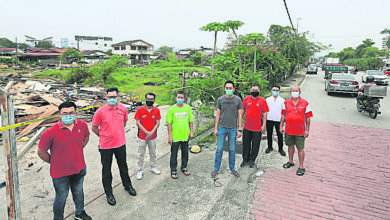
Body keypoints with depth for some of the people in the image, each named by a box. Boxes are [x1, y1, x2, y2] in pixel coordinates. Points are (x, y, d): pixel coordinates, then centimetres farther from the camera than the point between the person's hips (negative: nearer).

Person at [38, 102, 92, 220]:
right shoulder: (51, 132, -22)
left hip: (80, 169, 4)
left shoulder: (82, 125, -9)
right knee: (61, 198, 15)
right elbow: (41, 152, -11)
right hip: (60, 173, -4)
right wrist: (54, 162, -5)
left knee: (78, 193, 26)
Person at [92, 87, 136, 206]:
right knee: (106, 169, 12)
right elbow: (94, 128, -4)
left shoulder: (122, 108, -4)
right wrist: (104, 136, 3)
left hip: (120, 143, 3)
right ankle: (108, 193, 30)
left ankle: (127, 185, 42)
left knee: (123, 166, 20)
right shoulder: (100, 111, -15)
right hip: (105, 146, -3)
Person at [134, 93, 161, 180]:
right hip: (142, 136, -2)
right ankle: (140, 170, 22)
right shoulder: (140, 110, -8)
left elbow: (157, 123, -3)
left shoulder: (157, 110, -2)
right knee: (141, 154, 8)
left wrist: (151, 133, -15)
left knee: (153, 153, 17)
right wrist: (147, 132, -15)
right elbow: (138, 123, -10)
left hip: (152, 136, 2)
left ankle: (153, 167, 35)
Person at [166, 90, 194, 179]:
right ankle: (173, 170, 24)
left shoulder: (188, 108, 1)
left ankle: (184, 168, 36)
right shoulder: (171, 109, -7)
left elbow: (191, 121, 8)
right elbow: (169, 124, -6)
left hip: (185, 135, 3)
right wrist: (170, 136, -8)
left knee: (185, 152, 17)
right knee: (174, 154, 8)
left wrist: (191, 132, 4)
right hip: (175, 136, -3)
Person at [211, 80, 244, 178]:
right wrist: (215, 128, 1)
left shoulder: (238, 100, 0)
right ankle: (216, 168, 18)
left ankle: (232, 168, 26)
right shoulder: (220, 99, 1)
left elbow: (240, 115, 1)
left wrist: (240, 129, -2)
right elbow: (218, 114, 4)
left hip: (233, 128, 0)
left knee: (232, 149, 10)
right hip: (222, 128, 0)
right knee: (219, 149, 5)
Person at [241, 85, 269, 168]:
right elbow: (243, 110, 10)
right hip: (247, 126, 2)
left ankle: (252, 160, 26)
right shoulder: (246, 99, 2)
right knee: (246, 144, 12)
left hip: (257, 127, -2)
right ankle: (245, 160, 28)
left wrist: (264, 125, -6)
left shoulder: (262, 100, -4)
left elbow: (265, 113, -1)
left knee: (255, 145, 8)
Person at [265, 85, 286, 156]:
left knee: (280, 135, 2)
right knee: (269, 134, 10)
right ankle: (270, 147, 27)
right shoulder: (268, 99, 6)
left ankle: (281, 149, 17)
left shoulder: (282, 100, 3)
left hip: (278, 120, -1)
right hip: (269, 119, 1)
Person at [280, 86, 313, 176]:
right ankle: (290, 162, 36)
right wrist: (281, 126, 6)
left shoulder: (305, 103, -5)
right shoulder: (286, 103, 3)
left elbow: (308, 118, -3)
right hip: (289, 130, 3)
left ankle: (301, 167, 14)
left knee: (300, 149, 2)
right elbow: (283, 115, 10)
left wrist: (307, 130, -5)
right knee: (290, 146, 18)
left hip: (300, 131, -3)